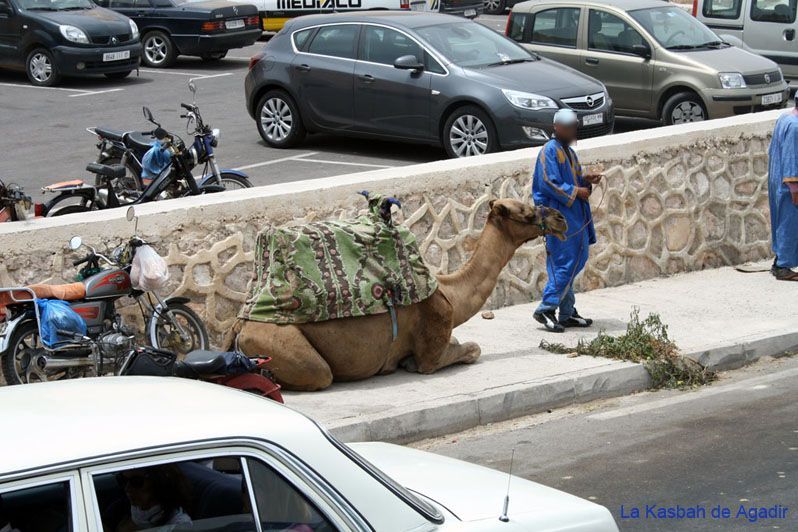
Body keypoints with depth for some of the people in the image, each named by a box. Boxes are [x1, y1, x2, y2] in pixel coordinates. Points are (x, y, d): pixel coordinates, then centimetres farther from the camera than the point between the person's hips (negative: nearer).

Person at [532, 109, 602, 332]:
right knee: (564, 262, -12)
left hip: (573, 215, 10)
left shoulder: (568, 152, 19)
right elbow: (550, 183, -17)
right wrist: (576, 192, -14)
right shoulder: (550, 151, -10)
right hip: (558, 215, -10)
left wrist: (586, 180, 6)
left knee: (574, 262, 10)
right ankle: (546, 309, -10)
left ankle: (567, 313, 15)